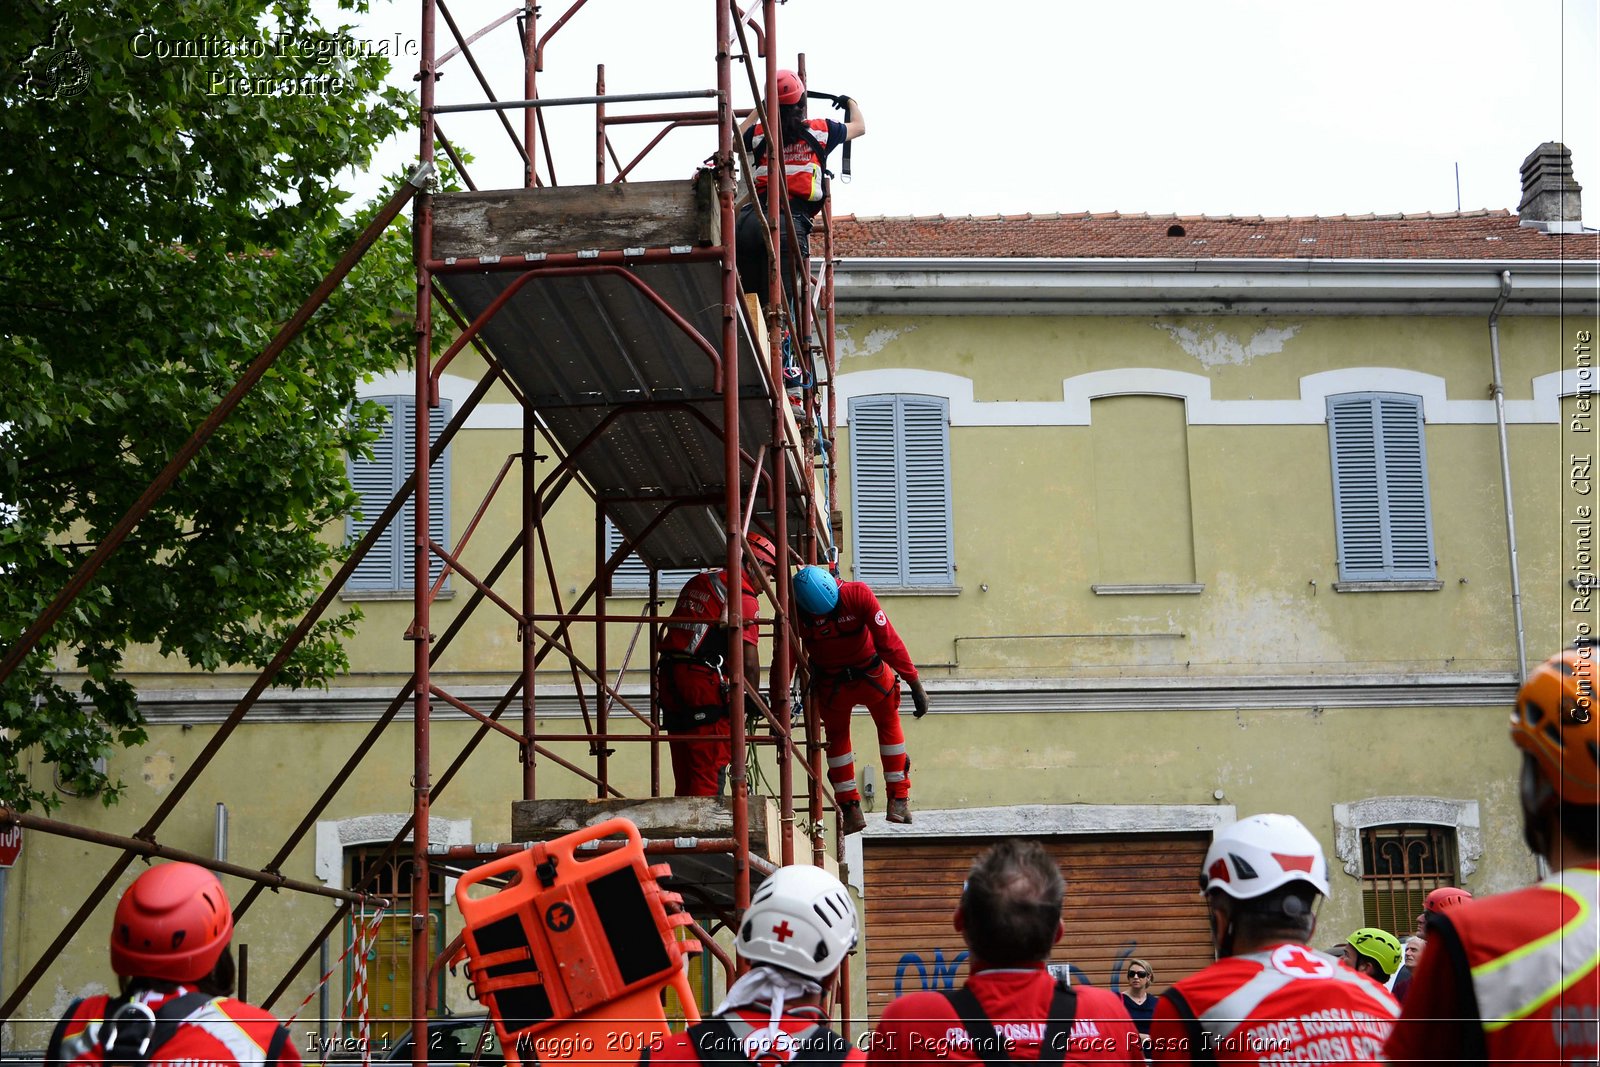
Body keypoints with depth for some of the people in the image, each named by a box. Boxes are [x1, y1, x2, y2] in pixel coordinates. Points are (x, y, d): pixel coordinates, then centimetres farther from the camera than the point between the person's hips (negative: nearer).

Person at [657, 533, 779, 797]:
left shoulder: (697, 582, 21)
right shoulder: (742, 594, -5)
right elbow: (748, 661, -10)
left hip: (668, 676, 8)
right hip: (702, 679, -8)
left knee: (685, 771, 14)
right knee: (709, 772, -5)